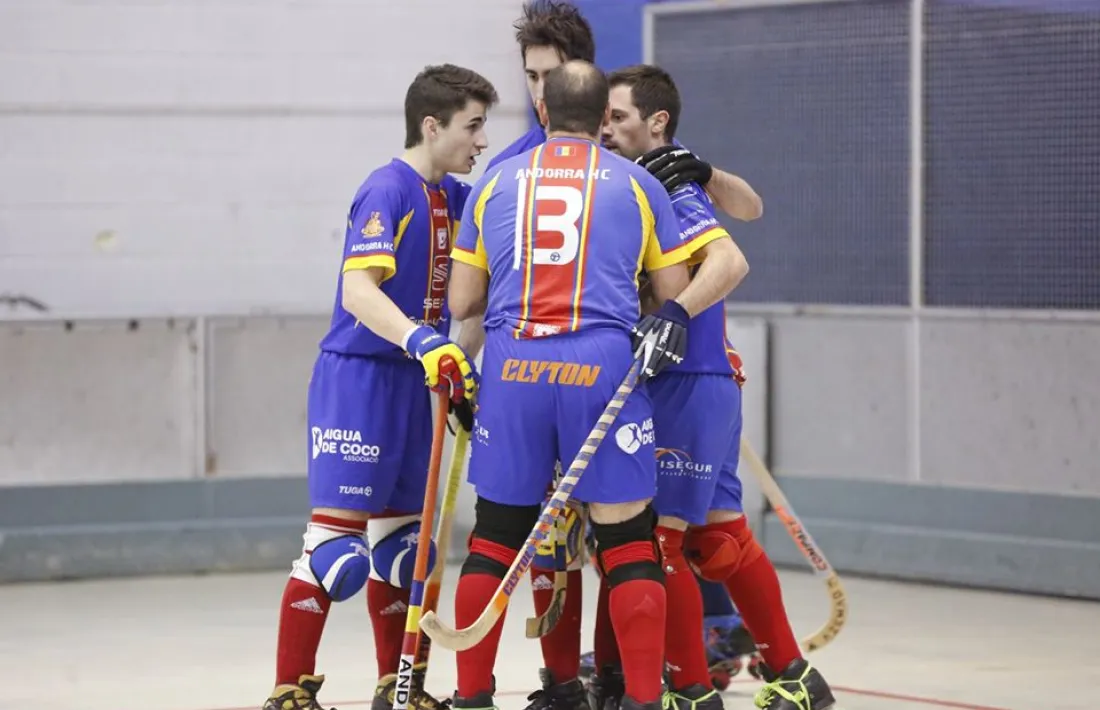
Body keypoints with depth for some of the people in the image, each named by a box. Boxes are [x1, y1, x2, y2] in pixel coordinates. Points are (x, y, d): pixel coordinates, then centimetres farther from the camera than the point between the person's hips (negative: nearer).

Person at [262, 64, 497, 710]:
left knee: (402, 542, 15)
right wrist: (425, 342, -40)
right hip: (358, 376, -9)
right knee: (337, 545, -11)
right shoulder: (388, 191, -16)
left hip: (413, 382, 9)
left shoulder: (452, 195, 9)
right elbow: (359, 290, -28)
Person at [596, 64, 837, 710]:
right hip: (700, 386, 9)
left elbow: (729, 261, -27)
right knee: (720, 538, 13)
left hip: (689, 385, -9)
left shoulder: (670, 187, -13)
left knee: (659, 536, -6)